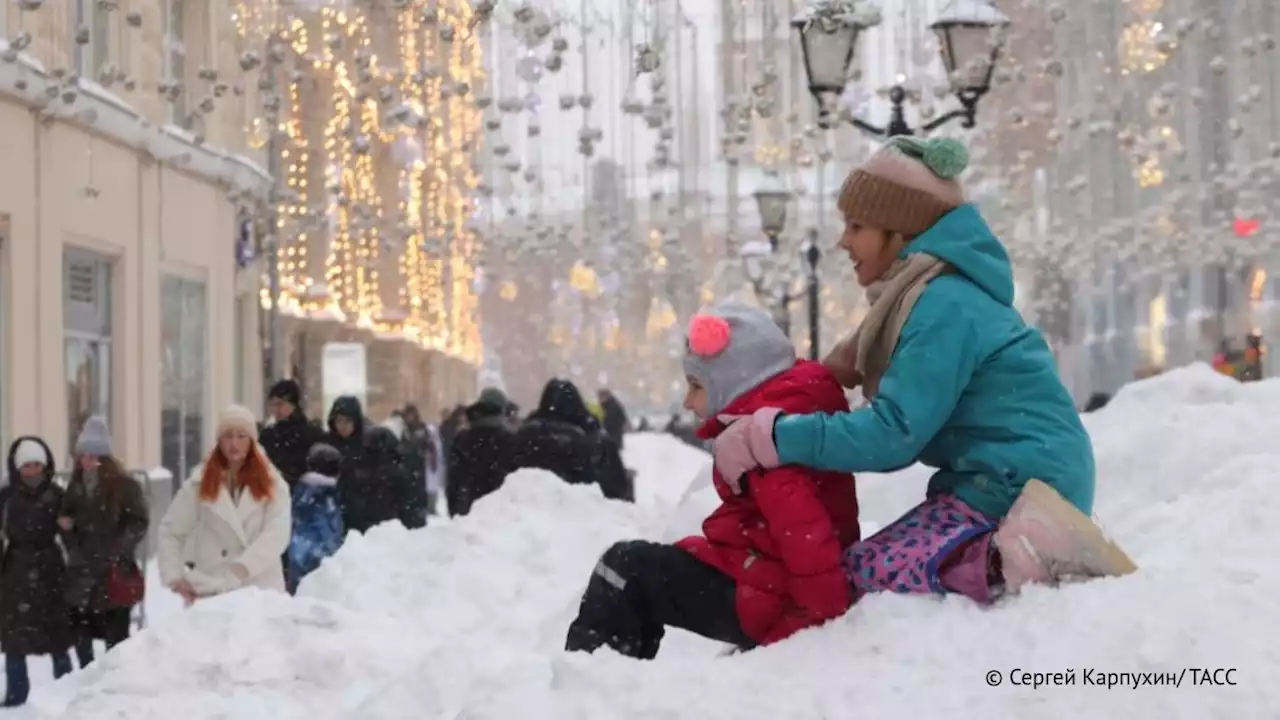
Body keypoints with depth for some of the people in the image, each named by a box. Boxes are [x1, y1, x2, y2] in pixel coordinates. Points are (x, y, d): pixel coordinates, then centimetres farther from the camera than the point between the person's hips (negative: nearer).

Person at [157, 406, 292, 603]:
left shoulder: (271, 484, 5)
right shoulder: (200, 483, 9)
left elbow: (277, 534, -9)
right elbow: (170, 532, 8)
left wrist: (245, 565, -26)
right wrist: (174, 576, -7)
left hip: (260, 591, -1)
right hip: (211, 590, 1)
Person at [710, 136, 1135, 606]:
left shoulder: (944, 306, -17)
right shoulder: (938, 295, 14)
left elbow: (894, 433, -21)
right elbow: (907, 427, 17)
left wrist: (769, 437, -18)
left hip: (1018, 482, -10)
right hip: (1005, 479, 10)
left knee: (869, 573, -16)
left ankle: (1034, 558, -21)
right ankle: (1027, 547, 1)